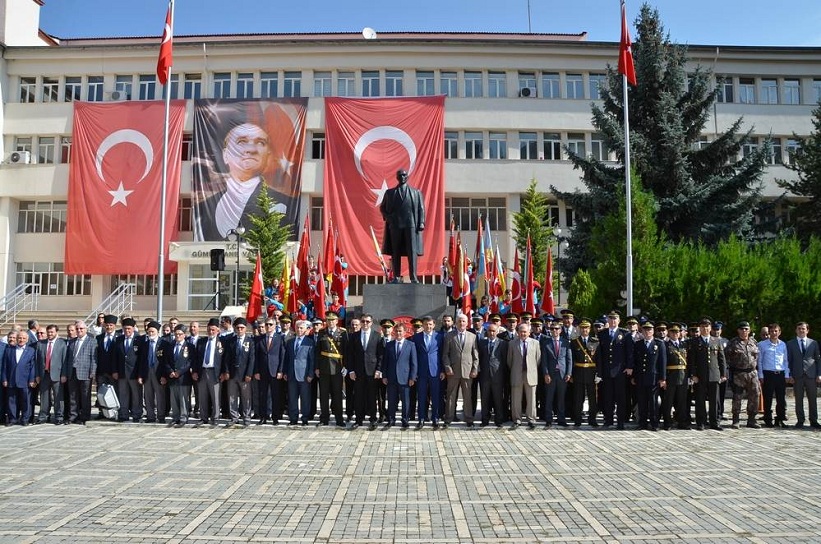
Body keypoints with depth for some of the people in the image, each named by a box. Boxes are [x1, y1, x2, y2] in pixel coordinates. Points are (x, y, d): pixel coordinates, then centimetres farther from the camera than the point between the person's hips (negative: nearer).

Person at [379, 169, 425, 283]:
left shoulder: (416, 192, 15)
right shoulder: (389, 193, 16)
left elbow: (421, 209, 9)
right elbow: (382, 207, 18)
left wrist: (421, 223, -4)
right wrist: (387, 217, -1)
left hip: (410, 224, -1)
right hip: (395, 225, 1)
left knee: (412, 251, -7)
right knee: (395, 252, 1)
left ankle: (413, 277, -8)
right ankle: (397, 277, 5)